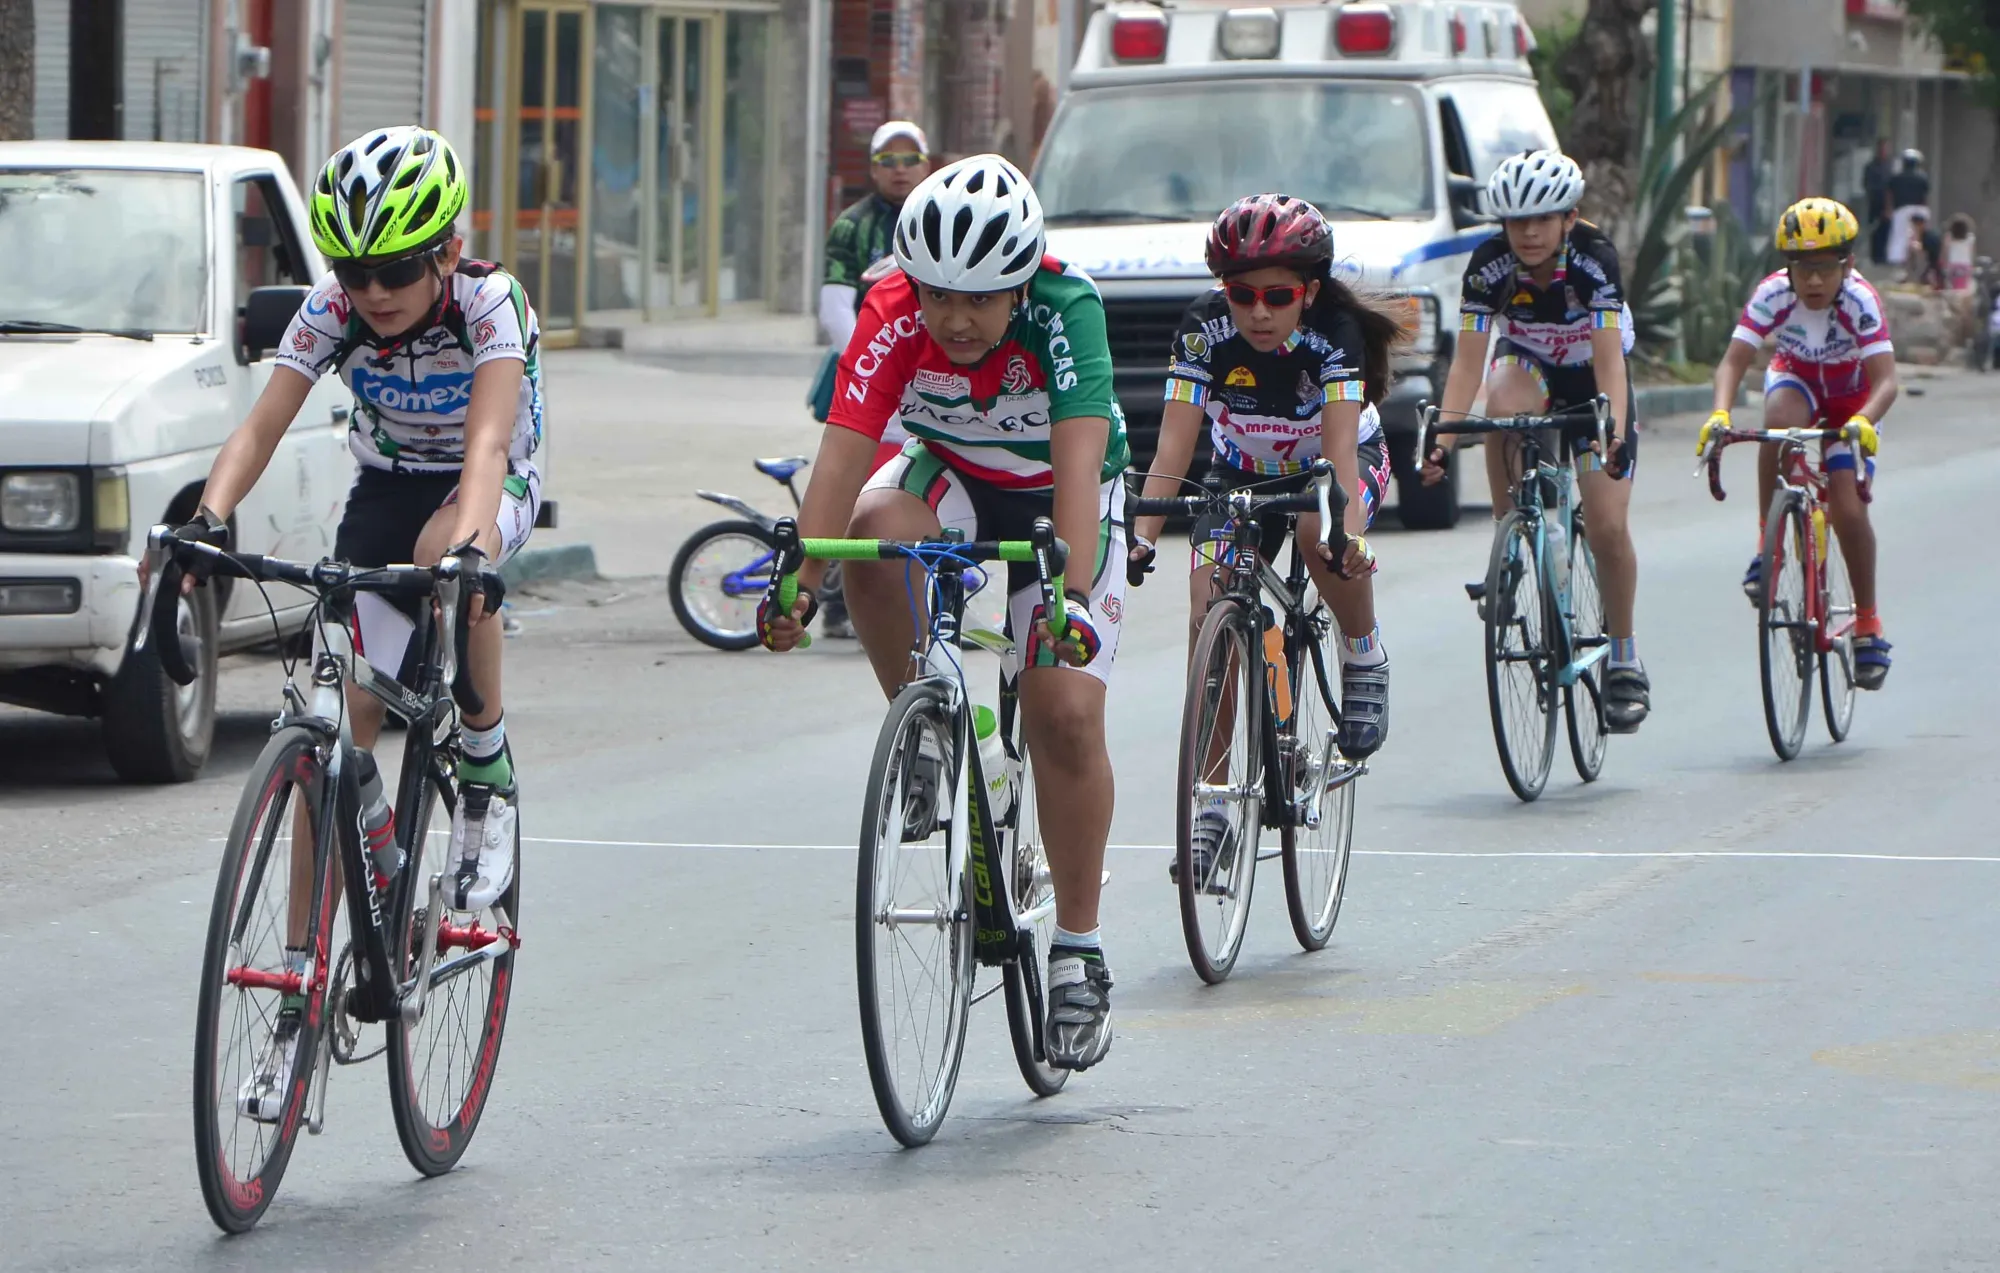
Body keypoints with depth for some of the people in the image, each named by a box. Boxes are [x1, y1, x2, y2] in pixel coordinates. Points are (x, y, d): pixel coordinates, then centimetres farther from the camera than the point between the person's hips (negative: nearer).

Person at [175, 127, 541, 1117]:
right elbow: (263, 423, -26)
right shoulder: (333, 310, -18)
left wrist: (470, 540, -59)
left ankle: (488, 772, -17)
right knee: (341, 726, -10)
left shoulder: (491, 303, -26)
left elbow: (487, 437, -40)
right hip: (384, 489, 3)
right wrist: (209, 519, -46)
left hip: (493, 488, -3)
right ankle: (301, 983, -5)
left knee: (446, 554, -41)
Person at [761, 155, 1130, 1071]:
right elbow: (844, 451, -34)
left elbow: (1079, 459, -42)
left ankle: (1078, 951, 0)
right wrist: (800, 581, -47)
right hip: (949, 476, 2)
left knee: (1066, 714, -15)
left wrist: (1073, 593, -55)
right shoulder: (894, 315, -27)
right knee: (877, 531, -34)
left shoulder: (1065, 309, -33)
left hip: (1060, 502, -2)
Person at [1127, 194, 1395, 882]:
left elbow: (1339, 448, -40)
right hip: (1240, 476, 3)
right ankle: (1212, 803, -6)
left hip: (1335, 464, -2)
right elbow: (1173, 447, -29)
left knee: (1318, 528, -38)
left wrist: (1349, 535, -58)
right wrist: (1141, 534, -44)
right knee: (1209, 621, -16)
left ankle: (1364, 655, -11)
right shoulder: (1205, 329, -24)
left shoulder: (1334, 334, -29)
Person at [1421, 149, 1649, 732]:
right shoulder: (1489, 265, -24)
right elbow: (1468, 358, -27)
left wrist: (1614, 435, -51)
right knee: (1504, 398, -37)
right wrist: (1443, 437, -40)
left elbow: (1608, 360, -36)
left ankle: (1624, 662, 5)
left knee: (1607, 526, -13)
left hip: (1590, 382, -1)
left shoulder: (1594, 259, -30)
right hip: (1529, 366, 1)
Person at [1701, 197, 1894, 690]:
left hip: (1851, 396, -1)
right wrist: (1720, 413, -53)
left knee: (1847, 505, -15)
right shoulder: (1773, 295, -28)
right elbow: (1733, 360, -34)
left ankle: (1869, 625, 3)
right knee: (1780, 419, -36)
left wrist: (1863, 422, -60)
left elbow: (1885, 379, -40)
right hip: (1796, 379, 1)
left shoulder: (1860, 302, -32)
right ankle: (1767, 542, -22)